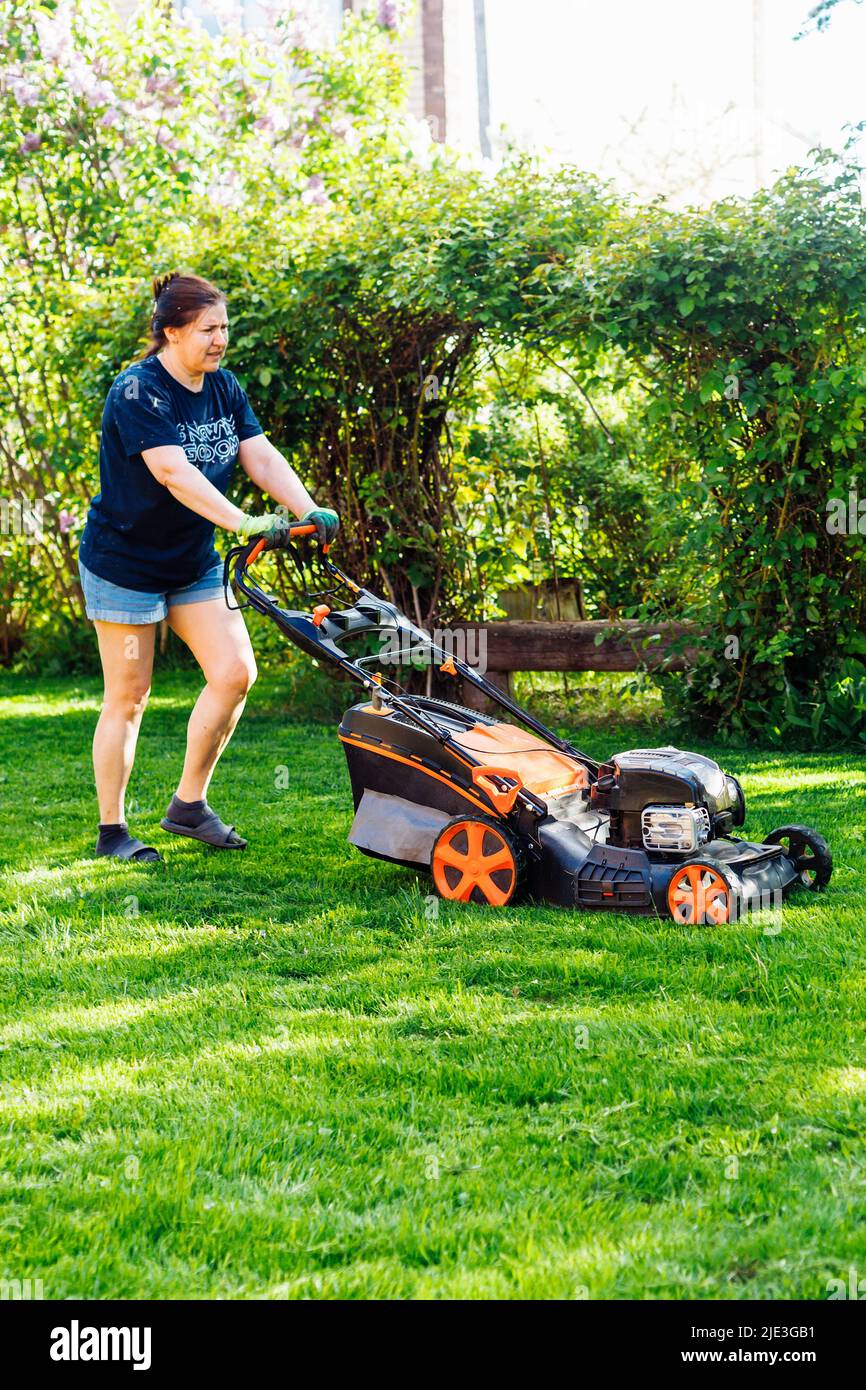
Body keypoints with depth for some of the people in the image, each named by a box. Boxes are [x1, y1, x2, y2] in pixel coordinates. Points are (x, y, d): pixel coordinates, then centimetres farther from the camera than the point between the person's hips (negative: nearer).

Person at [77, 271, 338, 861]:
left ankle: (189, 805, 12)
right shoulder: (138, 391, -20)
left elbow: (262, 457, -4)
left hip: (194, 563, 7)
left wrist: (309, 511, -20)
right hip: (125, 563, -7)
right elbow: (174, 471, -32)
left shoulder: (224, 388, 3)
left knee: (235, 672, -3)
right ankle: (112, 831, 11)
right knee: (128, 696, -1)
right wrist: (244, 523, -41)